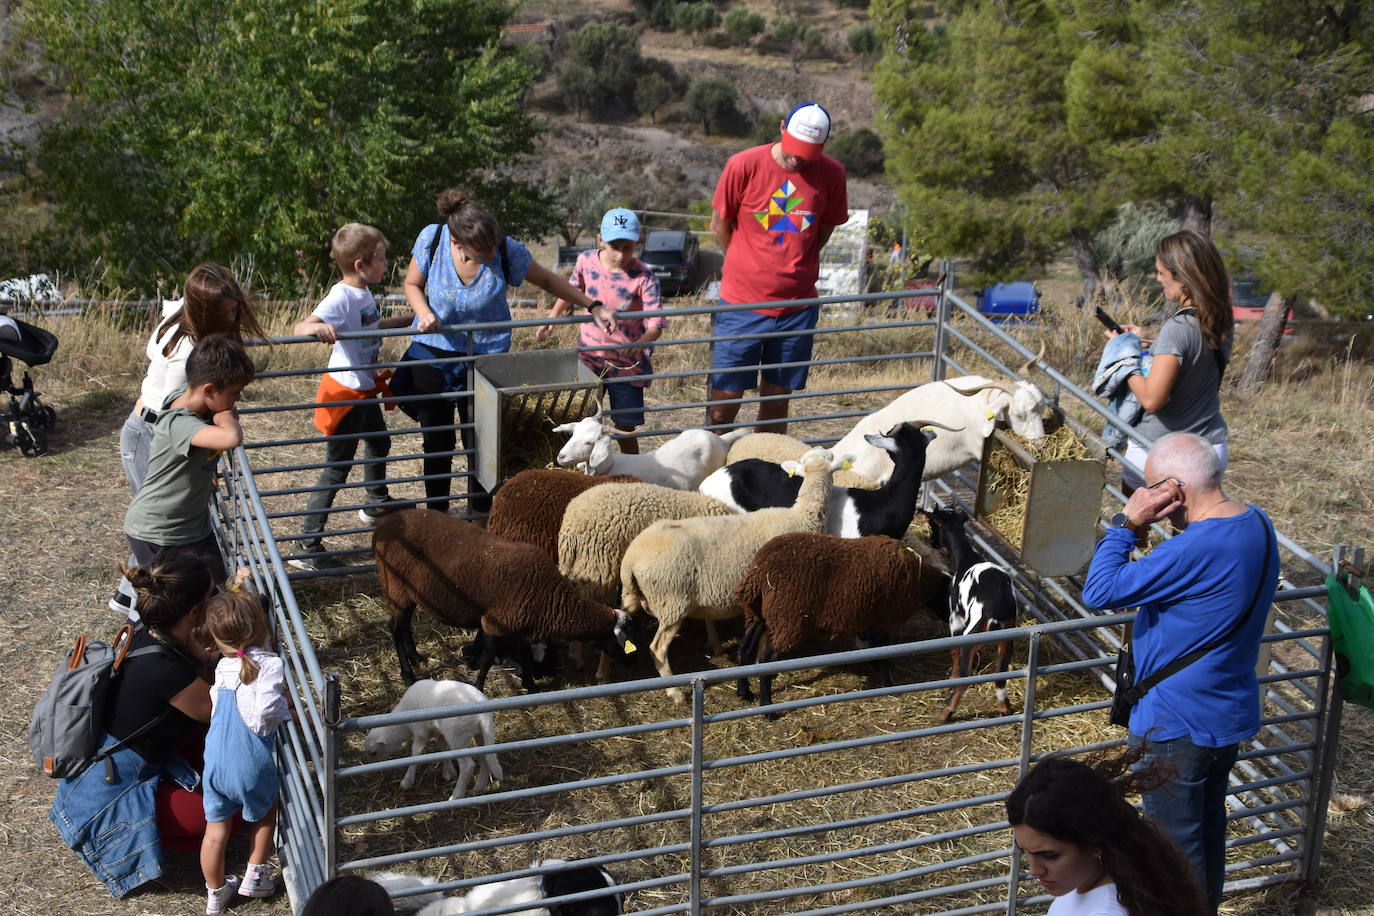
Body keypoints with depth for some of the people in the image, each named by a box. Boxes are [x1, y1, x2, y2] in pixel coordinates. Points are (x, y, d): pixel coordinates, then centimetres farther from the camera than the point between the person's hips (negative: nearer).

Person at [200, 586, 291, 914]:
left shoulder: (223, 667, -2)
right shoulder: (271, 665, -15)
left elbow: (215, 710, 6)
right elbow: (263, 714, -26)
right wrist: (287, 710, -8)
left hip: (216, 763, 3)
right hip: (252, 765, -3)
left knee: (215, 831, 16)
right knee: (264, 814, 27)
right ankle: (254, 877, 32)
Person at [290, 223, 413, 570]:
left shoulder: (364, 294, 3)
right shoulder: (341, 298, -26)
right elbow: (300, 328, -38)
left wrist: (410, 319, 31)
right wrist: (318, 327, -60)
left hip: (365, 390, 10)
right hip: (346, 391, -10)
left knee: (379, 443, 30)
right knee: (337, 468, -6)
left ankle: (377, 502, 57)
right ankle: (308, 547, 0)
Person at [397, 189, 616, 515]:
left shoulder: (507, 250, -20)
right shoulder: (432, 239, -17)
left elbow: (548, 281, -4)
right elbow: (412, 284, -1)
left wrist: (593, 306, -10)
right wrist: (424, 313, -21)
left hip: (485, 354, -1)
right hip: (432, 351, 1)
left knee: (481, 443, -1)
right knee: (436, 442, 10)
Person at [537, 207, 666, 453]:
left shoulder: (643, 277, -18)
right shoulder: (586, 261, -6)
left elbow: (656, 324, -25)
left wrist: (640, 343, -44)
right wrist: (551, 319, 8)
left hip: (627, 364, -4)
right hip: (589, 357, 4)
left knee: (625, 428, 3)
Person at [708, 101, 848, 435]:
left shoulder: (832, 174, -4)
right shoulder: (745, 165, -10)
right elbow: (720, 223, 2)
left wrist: (795, 269, 9)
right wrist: (747, 270, 9)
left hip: (797, 305, 2)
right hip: (742, 303, -2)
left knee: (777, 400, 11)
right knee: (724, 401, 0)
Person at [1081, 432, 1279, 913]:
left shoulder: (1197, 550, -32)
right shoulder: (1256, 523, -1)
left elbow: (1099, 592, -28)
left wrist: (1127, 522, -22)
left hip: (1178, 724, -9)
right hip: (1228, 714, 9)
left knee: (1177, 843, 9)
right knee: (1208, 828, 26)